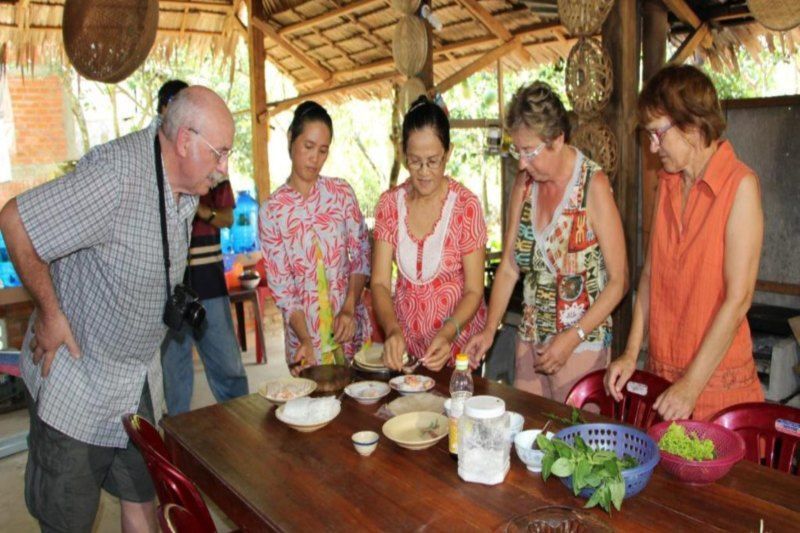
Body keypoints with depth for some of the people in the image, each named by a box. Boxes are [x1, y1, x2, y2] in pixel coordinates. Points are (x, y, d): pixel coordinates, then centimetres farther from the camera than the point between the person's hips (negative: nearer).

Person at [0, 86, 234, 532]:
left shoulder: (186, 189, 0)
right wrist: (50, 312, -19)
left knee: (142, 496, 18)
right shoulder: (117, 176, -28)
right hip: (75, 376, -7)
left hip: (139, 375, 7)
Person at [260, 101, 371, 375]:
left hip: (351, 323, 2)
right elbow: (281, 285, -7)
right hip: (303, 331, -1)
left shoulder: (341, 192, -1)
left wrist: (349, 309, -15)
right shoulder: (272, 210, -6)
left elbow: (362, 253, -1)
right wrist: (306, 340, -18)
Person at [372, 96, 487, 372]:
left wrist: (447, 333, -29)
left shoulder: (465, 205, -14)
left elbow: (474, 291, -12)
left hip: (458, 340, -3)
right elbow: (380, 282, -8)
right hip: (406, 344, 3)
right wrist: (392, 330, -26)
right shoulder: (389, 204, -6)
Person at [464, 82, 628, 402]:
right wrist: (489, 329, -2)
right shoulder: (524, 183, 4)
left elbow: (618, 281, -12)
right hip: (531, 337, 5)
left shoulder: (593, 185, -13)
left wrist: (572, 338, -17)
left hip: (583, 342, -5)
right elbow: (509, 266, 6)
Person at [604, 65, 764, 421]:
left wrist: (692, 385, -17)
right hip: (660, 373, 5)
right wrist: (631, 352, 2)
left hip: (718, 379, -5)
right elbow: (651, 273, 8)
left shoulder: (740, 185, -13)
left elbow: (738, 298, -16)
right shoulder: (666, 183, 6)